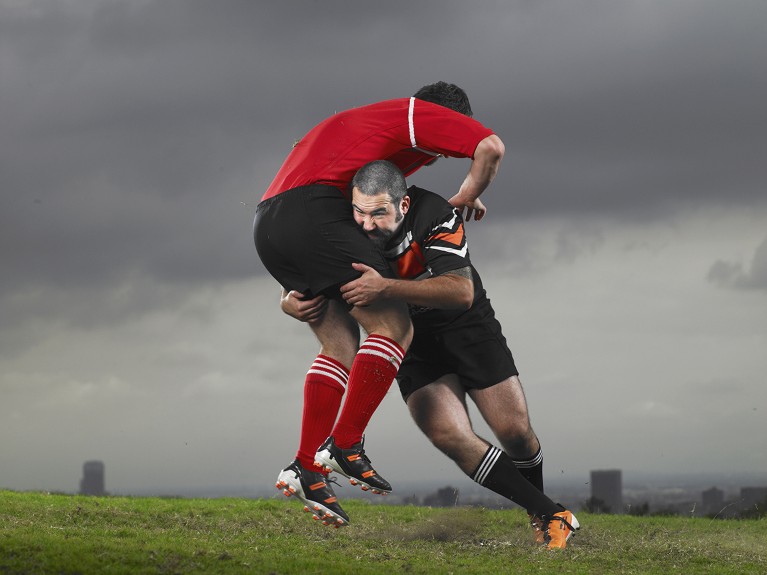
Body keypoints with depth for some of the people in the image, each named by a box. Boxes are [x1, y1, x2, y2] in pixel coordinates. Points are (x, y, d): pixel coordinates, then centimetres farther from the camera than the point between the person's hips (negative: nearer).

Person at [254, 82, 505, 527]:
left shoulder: (361, 121, 36)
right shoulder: (419, 114, 10)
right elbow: (491, 147, 0)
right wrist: (468, 197, 15)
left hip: (267, 223, 9)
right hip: (312, 213, -9)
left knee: (342, 342, 13)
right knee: (394, 327, -5)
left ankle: (307, 467, 5)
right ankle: (346, 445, -12)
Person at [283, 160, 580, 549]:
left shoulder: (434, 215, -31)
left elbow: (462, 292, -43)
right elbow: (295, 291, -7)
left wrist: (386, 288, -54)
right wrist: (293, 304, -33)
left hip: (465, 325, -2)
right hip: (412, 341, 2)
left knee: (515, 432, -3)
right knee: (450, 438, -17)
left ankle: (540, 512, 29)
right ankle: (549, 512, -2)